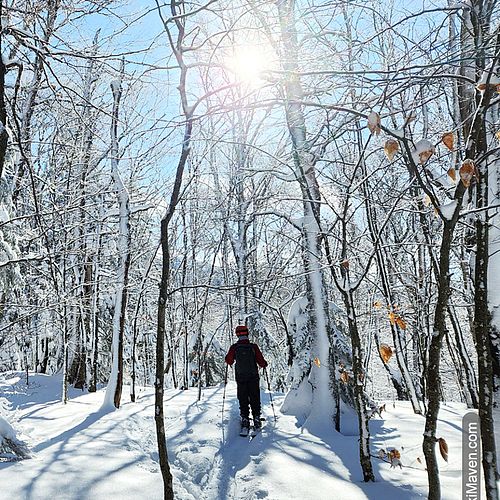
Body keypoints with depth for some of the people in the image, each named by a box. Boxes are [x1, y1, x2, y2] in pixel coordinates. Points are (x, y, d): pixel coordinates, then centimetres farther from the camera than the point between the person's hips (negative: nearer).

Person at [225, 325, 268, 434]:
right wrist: (265, 364, 15)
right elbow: (261, 362, -7)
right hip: (253, 378, 0)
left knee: (243, 401, 8)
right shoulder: (253, 347, -9)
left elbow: (229, 361, 4)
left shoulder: (234, 347, -7)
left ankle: (245, 423, 2)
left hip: (240, 378, 0)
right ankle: (256, 420, 13)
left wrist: (231, 361, 26)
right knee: (255, 400, 12)